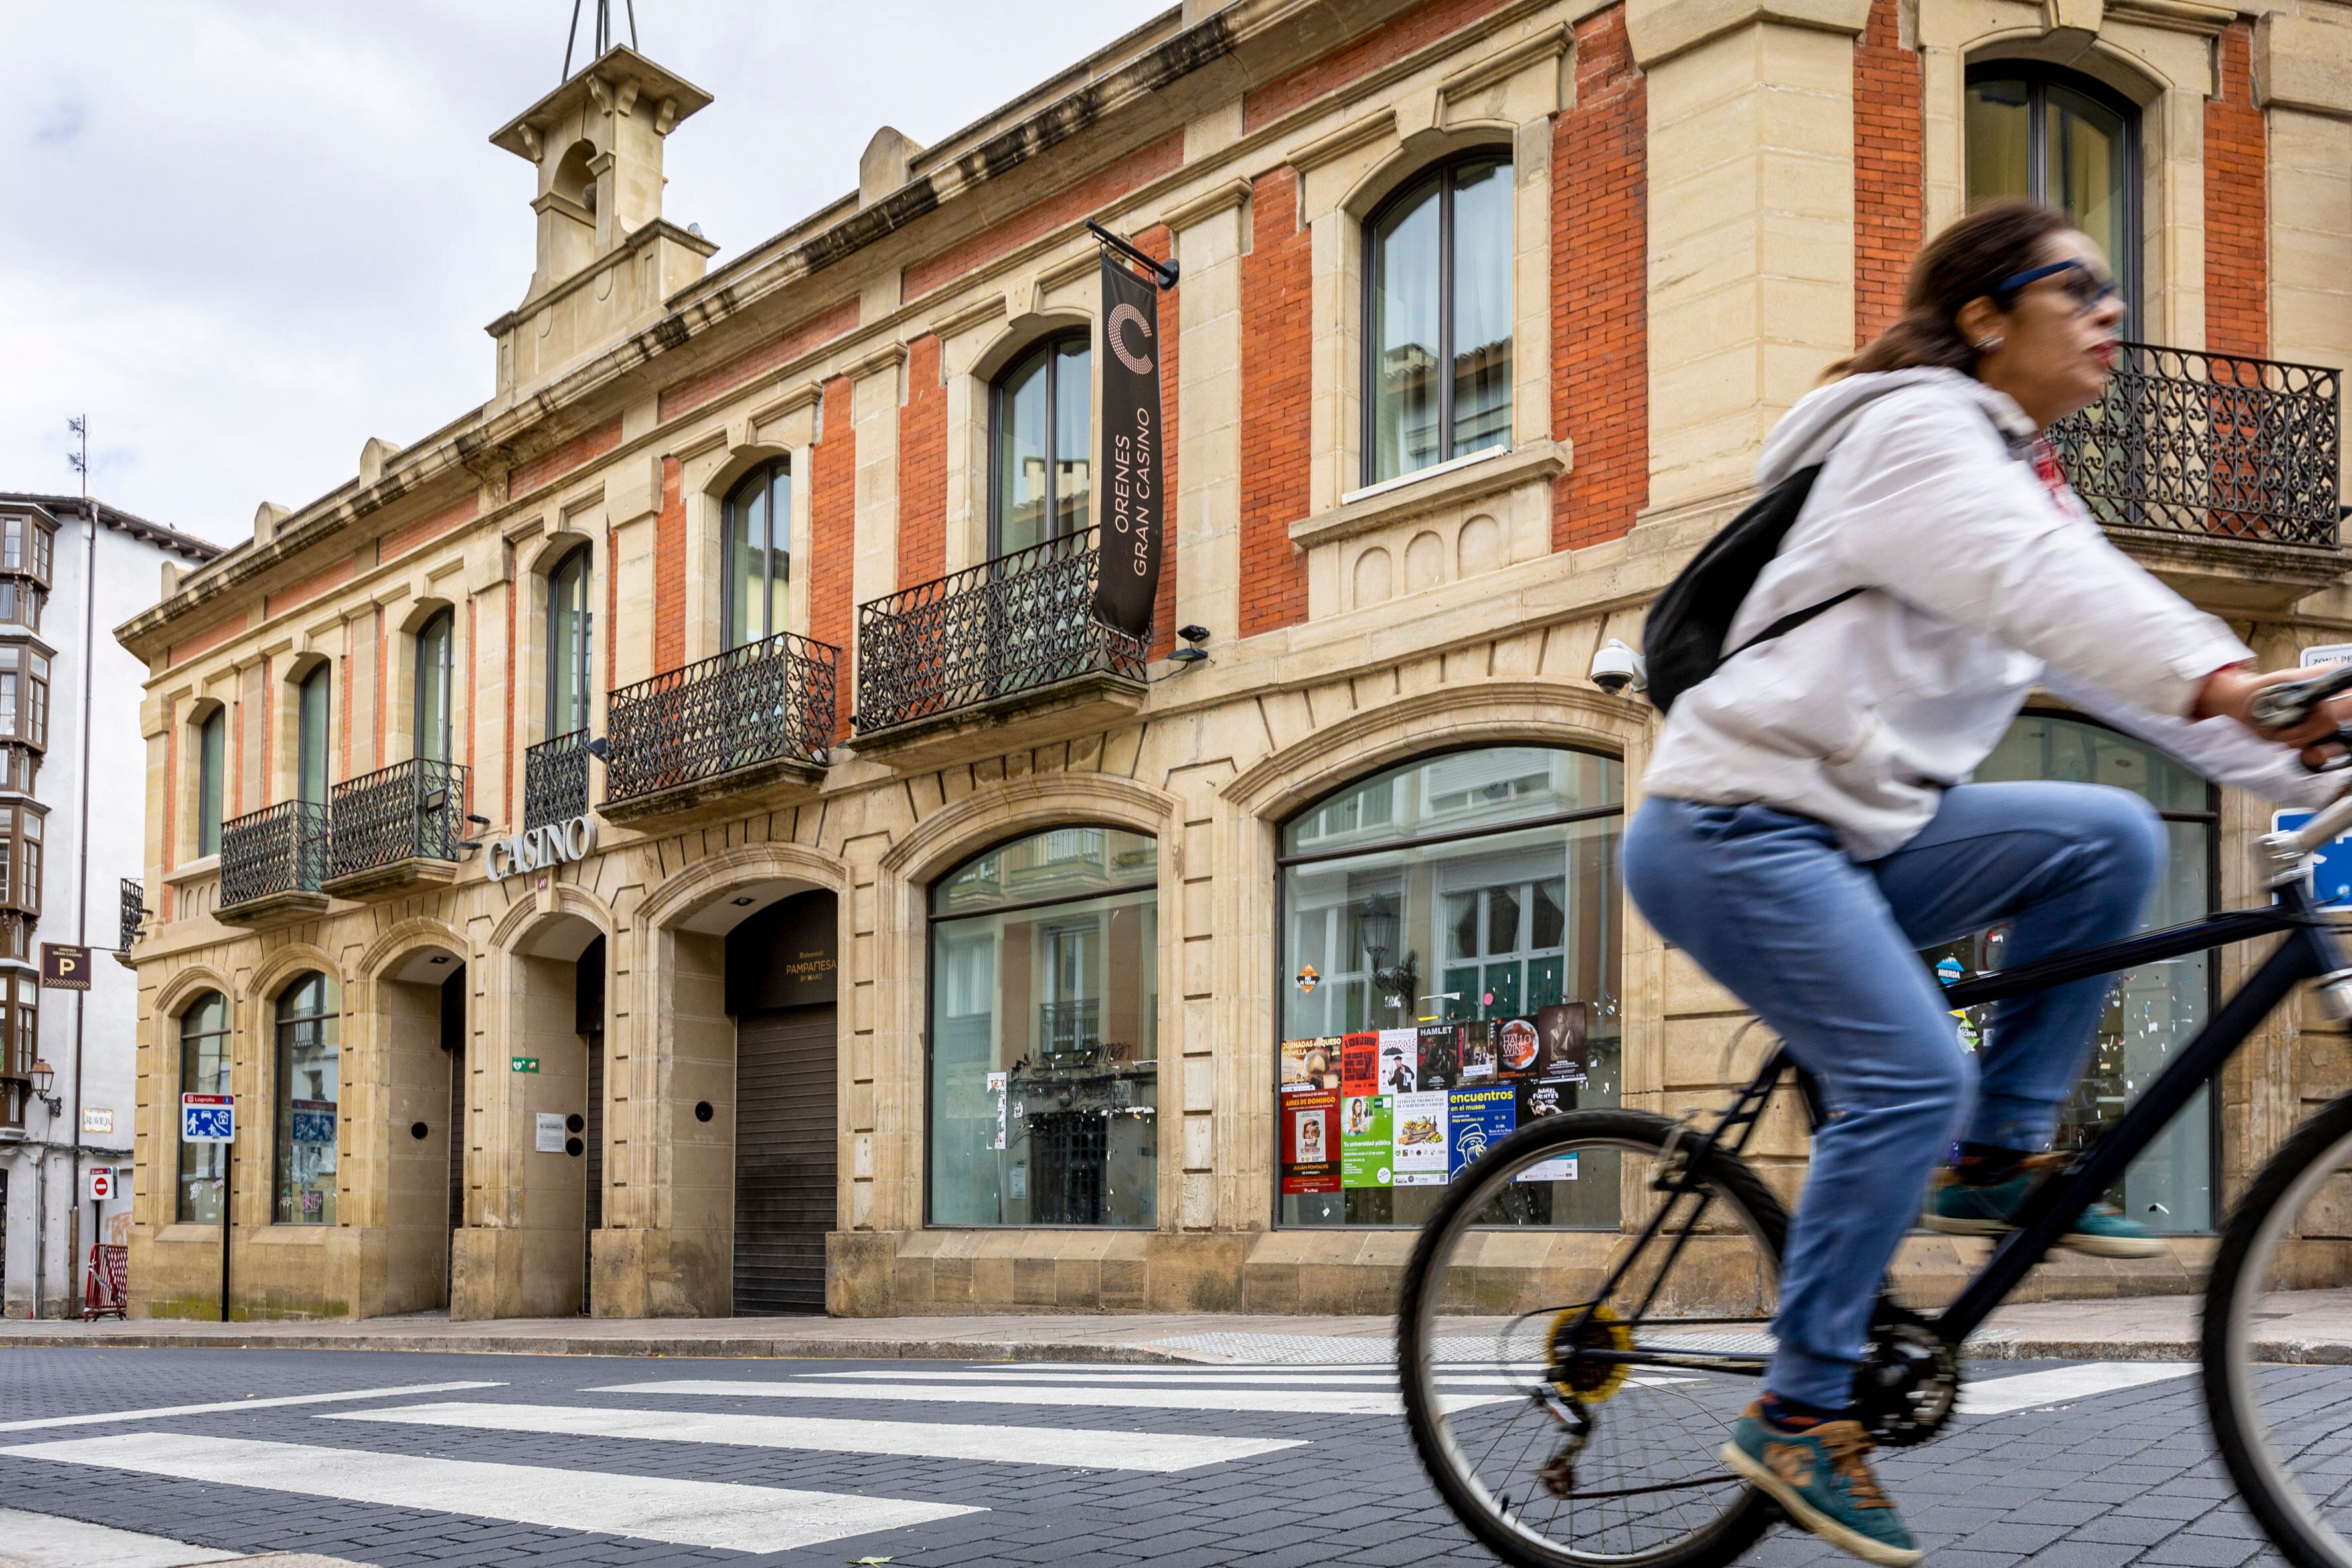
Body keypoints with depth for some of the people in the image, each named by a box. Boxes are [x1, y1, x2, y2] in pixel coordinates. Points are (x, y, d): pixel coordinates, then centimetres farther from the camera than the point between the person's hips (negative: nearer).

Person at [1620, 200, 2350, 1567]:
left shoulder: (2025, 480, 19)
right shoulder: (1917, 429, -11)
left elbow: (2109, 643, 12)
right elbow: (2043, 587, -29)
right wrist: (2222, 678, -44)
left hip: (1859, 834, 9)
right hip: (1734, 824, -9)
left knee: (2111, 837, -7)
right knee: (1913, 1079, -20)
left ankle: (2001, 1162, 1)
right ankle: (1801, 1411, -8)